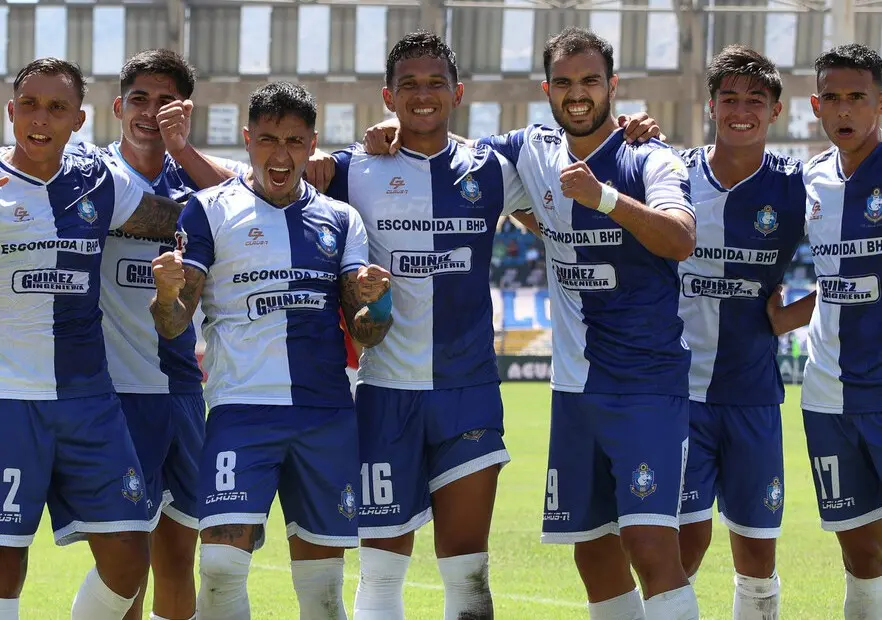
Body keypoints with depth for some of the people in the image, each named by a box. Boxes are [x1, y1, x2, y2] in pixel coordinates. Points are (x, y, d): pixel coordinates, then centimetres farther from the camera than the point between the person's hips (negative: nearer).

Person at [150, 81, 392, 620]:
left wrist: (374, 300, -13)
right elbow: (173, 325, -1)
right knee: (222, 561, -19)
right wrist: (167, 291, -24)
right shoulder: (212, 210, 4)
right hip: (243, 408, -3)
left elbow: (367, 334, 10)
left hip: (328, 413, 3)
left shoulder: (340, 219, 13)